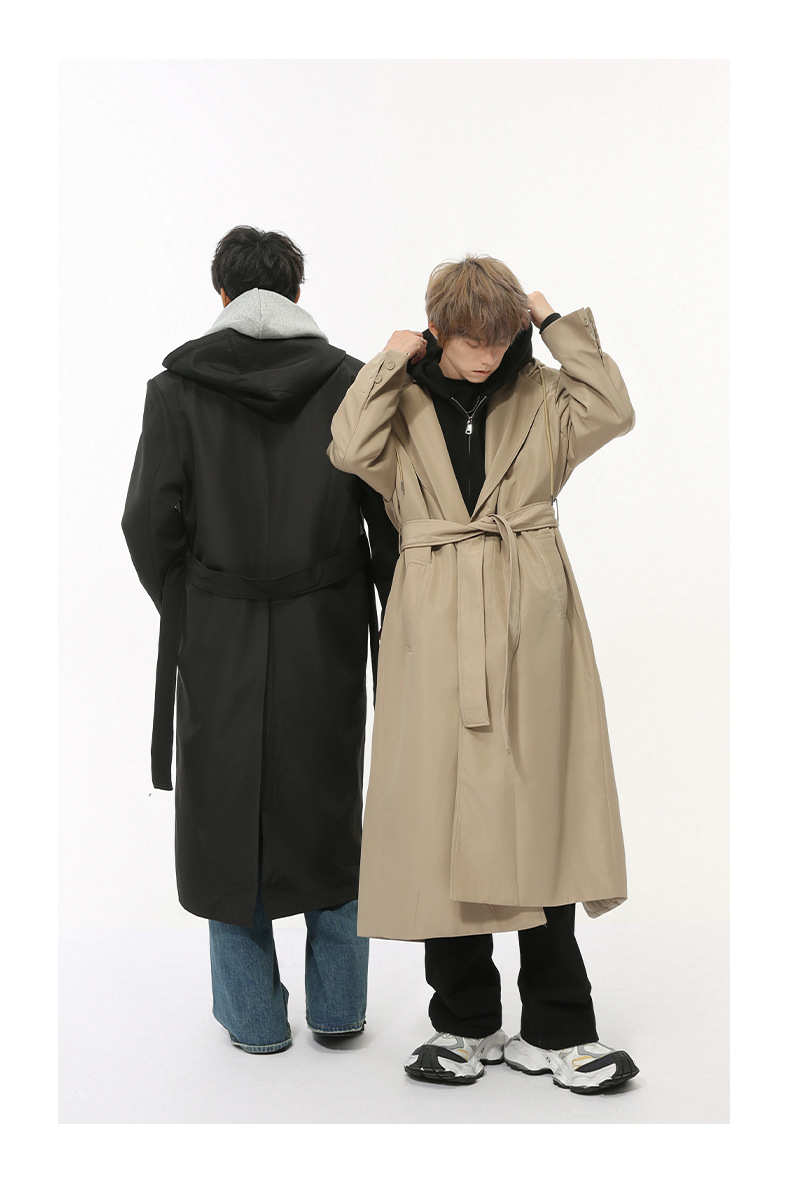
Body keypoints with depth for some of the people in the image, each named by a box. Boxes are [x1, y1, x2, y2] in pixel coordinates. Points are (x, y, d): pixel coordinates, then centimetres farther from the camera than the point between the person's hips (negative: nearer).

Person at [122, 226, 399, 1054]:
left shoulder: (178, 387, -5)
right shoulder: (349, 381, -3)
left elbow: (150, 524, -8)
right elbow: (390, 518, -5)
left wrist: (186, 620, 7)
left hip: (219, 639, -1)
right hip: (328, 634, 1)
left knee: (228, 809, 13)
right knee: (328, 807, 16)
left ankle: (255, 1015, 23)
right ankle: (338, 1006, 25)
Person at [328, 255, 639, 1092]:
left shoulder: (538, 396, 12)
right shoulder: (404, 401, 9)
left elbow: (613, 412, -4)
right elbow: (350, 450, -10)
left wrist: (557, 325, 2)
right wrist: (391, 361, -2)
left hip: (528, 618, 1)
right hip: (438, 624, 0)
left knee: (537, 812, 0)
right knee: (442, 812, 1)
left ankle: (554, 1031, 10)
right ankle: (466, 1023, 16)